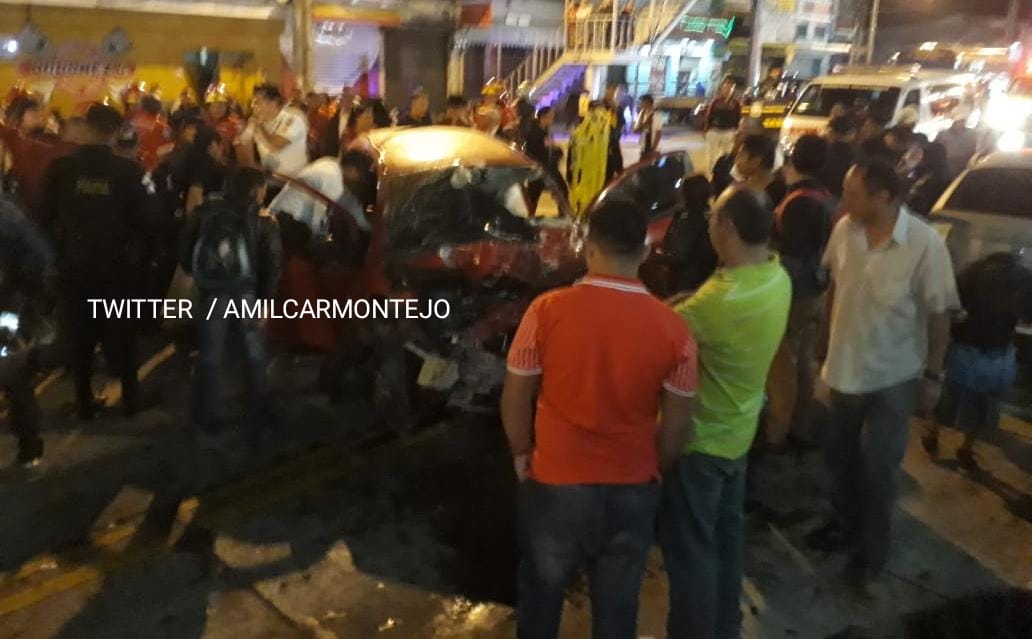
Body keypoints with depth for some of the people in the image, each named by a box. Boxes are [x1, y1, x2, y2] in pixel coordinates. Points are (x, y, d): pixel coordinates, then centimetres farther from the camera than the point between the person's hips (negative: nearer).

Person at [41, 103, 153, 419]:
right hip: (117, 266, -1)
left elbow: (45, 215, -2)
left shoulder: (60, 167, -8)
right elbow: (142, 219, -9)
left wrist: (56, 249, 13)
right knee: (121, 335, 14)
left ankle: (84, 402, 23)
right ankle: (130, 399, 22)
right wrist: (141, 259, 4)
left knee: (78, 337, 14)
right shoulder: (128, 170, -12)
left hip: (73, 265, 1)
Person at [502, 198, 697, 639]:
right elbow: (676, 425, -4)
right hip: (632, 490, 1)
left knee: (541, 592, 24)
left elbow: (514, 400, -7)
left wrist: (522, 454, 11)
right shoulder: (672, 329, -12)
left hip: (554, 482, -1)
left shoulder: (547, 310, -15)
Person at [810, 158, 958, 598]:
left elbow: (939, 313, -13)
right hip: (844, 367, 4)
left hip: (893, 376, -4)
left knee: (877, 468, 1)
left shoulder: (925, 244, -21)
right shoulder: (845, 230, -10)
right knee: (841, 458, 18)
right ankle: (847, 525, 43)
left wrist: (933, 375, -9)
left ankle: (870, 560, 20)